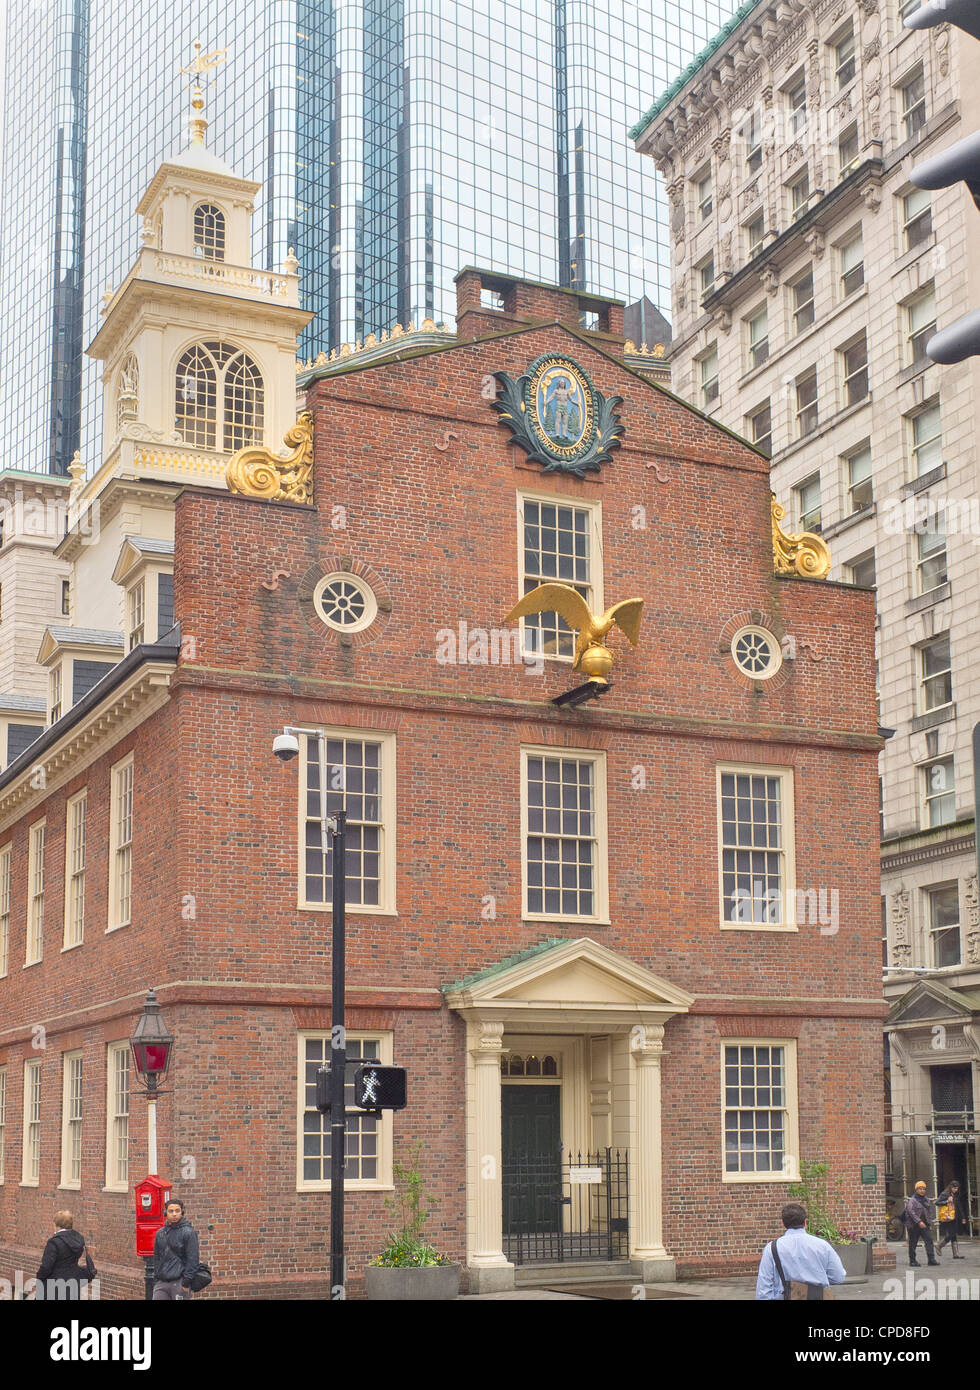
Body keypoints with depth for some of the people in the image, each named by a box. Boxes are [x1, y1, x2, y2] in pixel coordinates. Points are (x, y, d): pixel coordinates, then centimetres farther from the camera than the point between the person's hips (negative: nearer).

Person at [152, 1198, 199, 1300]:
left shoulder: (188, 1232, -6)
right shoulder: (160, 1233, 13)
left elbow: (192, 1260, -10)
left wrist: (186, 1282, -14)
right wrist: (155, 1280, 13)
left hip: (179, 1282, -5)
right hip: (161, 1282, 6)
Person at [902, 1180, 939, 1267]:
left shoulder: (926, 1200, 13)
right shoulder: (912, 1200, -9)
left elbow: (931, 1211, 22)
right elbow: (911, 1212, -20)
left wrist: (929, 1221, 11)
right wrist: (919, 1222, -27)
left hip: (924, 1225, 5)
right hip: (914, 1225, -5)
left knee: (929, 1240, -7)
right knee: (913, 1243, 2)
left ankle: (931, 1259, -8)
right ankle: (912, 1261, 11)